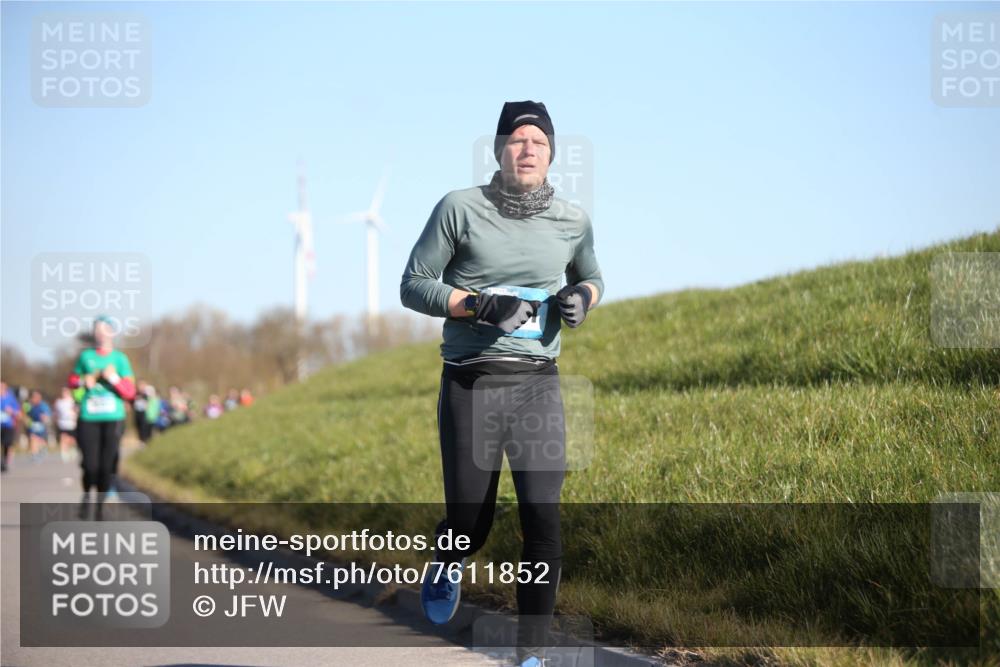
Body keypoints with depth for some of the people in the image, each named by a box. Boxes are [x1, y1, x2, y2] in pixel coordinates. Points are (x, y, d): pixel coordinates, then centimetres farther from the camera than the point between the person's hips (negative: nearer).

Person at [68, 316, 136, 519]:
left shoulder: (120, 359, 4)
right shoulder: (86, 356, 8)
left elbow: (130, 393, 0)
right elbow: (73, 380, 21)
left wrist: (114, 379, -16)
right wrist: (84, 382, 0)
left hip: (113, 419, 0)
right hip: (88, 418, 0)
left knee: (107, 466, -3)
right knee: (90, 465, -8)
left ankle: (101, 504, 12)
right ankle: (86, 495, 21)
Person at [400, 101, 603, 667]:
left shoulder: (572, 221, 6)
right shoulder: (460, 208, -3)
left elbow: (592, 277, 25)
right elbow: (413, 286, -2)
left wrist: (582, 297, 1)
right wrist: (478, 305, -17)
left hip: (538, 385, 2)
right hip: (470, 383, -2)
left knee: (544, 519, -10)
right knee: (470, 523, 4)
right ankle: (449, 567, 42)